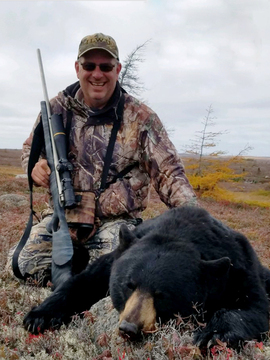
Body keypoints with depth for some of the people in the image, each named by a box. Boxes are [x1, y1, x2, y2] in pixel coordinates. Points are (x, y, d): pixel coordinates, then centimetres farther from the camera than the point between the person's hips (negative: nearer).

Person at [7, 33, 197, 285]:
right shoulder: (58, 108, 2)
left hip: (116, 220, -2)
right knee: (25, 263, -16)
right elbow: (30, 148, 18)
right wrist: (36, 166, -8)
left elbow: (169, 173, -7)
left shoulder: (141, 118, -5)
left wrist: (191, 209, -25)